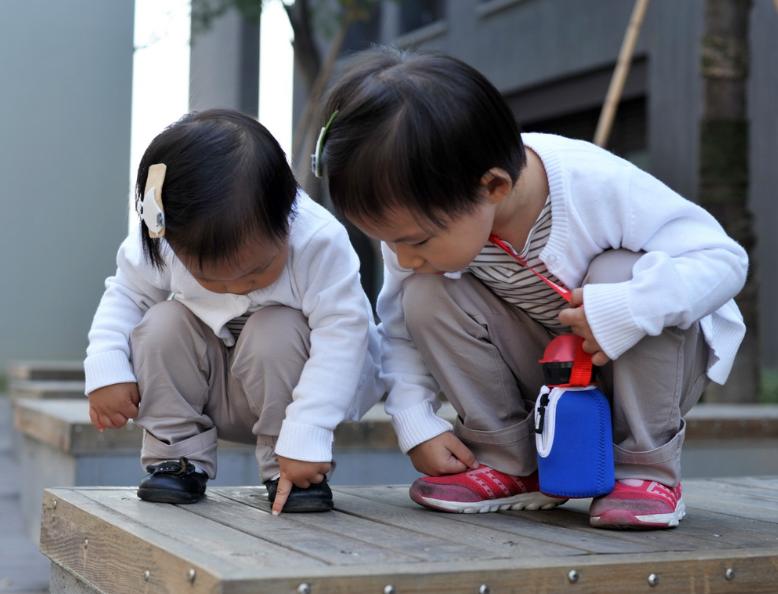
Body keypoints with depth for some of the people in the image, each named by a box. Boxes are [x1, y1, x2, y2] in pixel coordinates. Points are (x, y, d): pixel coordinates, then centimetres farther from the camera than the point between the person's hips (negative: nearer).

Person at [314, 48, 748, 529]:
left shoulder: (598, 185, -33)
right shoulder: (422, 218, -20)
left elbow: (725, 258, -29)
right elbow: (400, 331, -6)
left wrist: (626, 310, -44)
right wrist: (417, 424, -17)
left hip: (640, 366, -3)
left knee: (623, 273, -35)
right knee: (426, 297, -21)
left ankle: (648, 467, -15)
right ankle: (509, 465, -6)